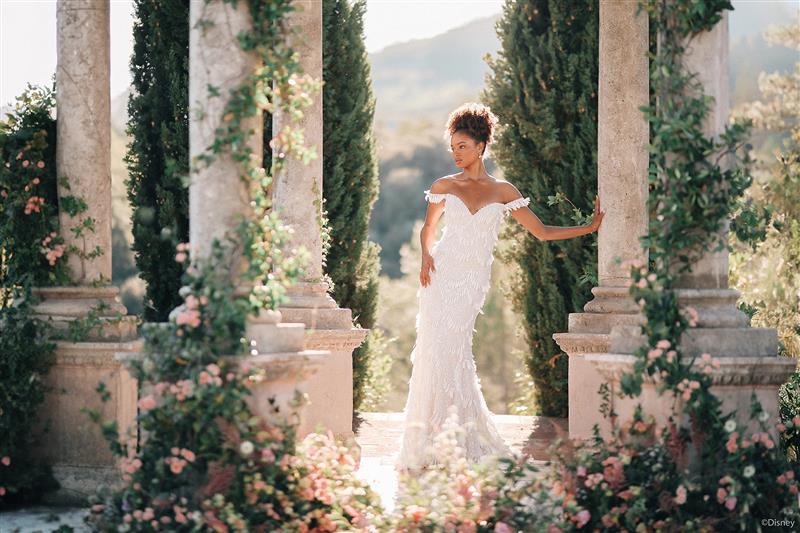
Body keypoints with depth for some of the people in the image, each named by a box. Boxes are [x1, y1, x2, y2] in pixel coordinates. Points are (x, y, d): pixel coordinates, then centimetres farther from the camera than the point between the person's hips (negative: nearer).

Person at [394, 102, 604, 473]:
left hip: (472, 283, -1)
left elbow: (542, 232, 10)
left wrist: (590, 227, 5)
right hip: (441, 276, 1)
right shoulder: (444, 187, 9)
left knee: (448, 356, -9)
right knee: (436, 354, -7)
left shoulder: (503, 191, 7)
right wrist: (426, 255, 2)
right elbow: (428, 228, 22)